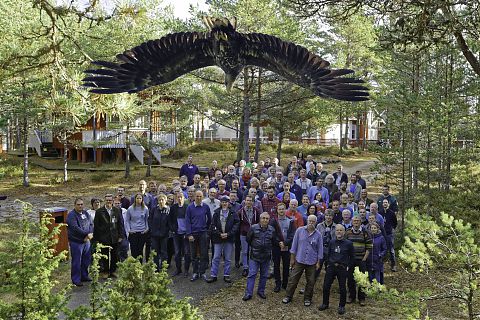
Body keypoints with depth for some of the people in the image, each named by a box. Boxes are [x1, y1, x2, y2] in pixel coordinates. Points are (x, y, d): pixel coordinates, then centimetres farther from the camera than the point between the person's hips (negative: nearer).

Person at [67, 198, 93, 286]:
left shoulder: (86, 213, 10)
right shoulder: (71, 215, -11)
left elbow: (91, 224, 5)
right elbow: (75, 228, -21)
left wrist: (90, 234, -13)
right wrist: (87, 234, -22)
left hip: (86, 241, 7)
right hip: (76, 242, -6)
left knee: (87, 260, 14)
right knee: (76, 262, 1)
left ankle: (84, 276, 29)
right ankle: (76, 280, 12)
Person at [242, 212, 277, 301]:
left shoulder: (272, 230, 0)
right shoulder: (253, 228, -8)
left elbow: (274, 241, 14)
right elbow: (248, 239, 3)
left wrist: (268, 248, 10)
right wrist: (254, 247, 8)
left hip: (266, 257, 3)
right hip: (254, 256, -3)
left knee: (264, 275, 12)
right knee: (252, 274, -3)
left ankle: (261, 291, 27)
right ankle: (248, 293, 4)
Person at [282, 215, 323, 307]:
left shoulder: (318, 235, -1)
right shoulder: (300, 230, -3)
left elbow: (320, 249, 5)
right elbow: (294, 244, 1)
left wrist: (318, 262, 3)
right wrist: (292, 258, 1)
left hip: (312, 262, 1)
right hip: (299, 260, -1)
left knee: (310, 282, 8)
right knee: (293, 279, 4)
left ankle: (307, 299, 24)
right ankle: (288, 296, 18)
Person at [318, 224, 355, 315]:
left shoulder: (348, 243, -4)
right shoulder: (332, 242, 5)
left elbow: (352, 256, 5)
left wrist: (348, 266, 1)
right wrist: (328, 263, 11)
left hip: (342, 268, -3)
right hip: (331, 267, 3)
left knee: (342, 288, 4)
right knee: (326, 286, 4)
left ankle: (342, 306, 20)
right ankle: (325, 304, 20)